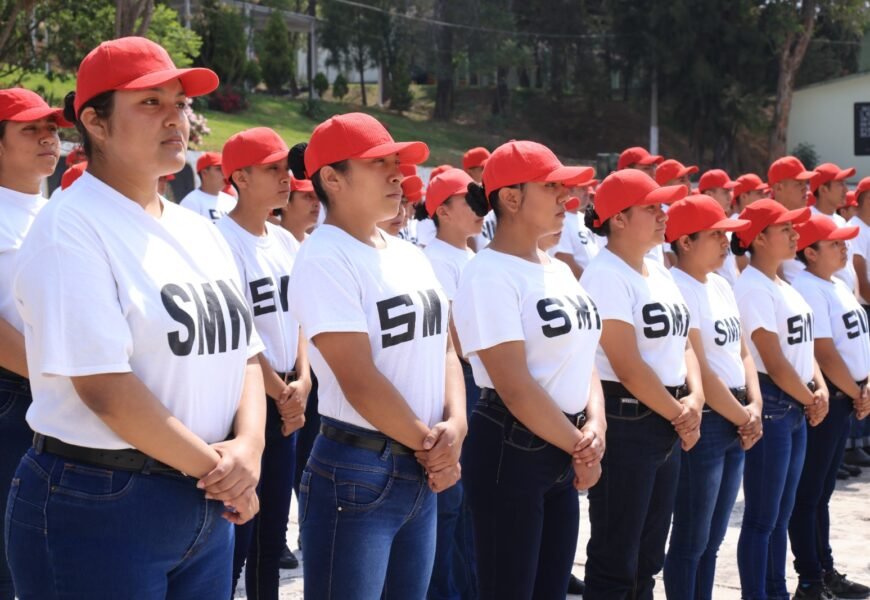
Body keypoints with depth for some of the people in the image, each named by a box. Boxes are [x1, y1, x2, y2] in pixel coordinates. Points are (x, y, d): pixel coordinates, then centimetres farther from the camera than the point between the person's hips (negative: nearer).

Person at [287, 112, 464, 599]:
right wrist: (431, 444, -9)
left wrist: (454, 426, -6)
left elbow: (443, 347, 12)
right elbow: (359, 380, -19)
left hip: (422, 473, 8)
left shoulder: (409, 254, 11)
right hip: (357, 472, -8)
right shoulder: (325, 259, -14)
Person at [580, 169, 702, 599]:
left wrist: (694, 399, -3)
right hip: (625, 423, -9)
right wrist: (679, 414, -10)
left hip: (667, 424, 9)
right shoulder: (606, 276, -15)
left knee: (647, 555, 15)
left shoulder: (659, 272, 12)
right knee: (615, 558, -1)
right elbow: (628, 368, -19)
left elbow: (681, 343, 15)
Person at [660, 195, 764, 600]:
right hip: (702, 422, -9)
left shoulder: (721, 286, 12)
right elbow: (699, 372, -18)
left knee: (711, 539, 15)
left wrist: (754, 407, 0)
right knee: (690, 541, 0)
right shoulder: (677, 289, -16)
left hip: (734, 423, 9)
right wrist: (743, 417, -9)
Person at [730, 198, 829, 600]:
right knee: (762, 518, -3)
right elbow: (774, 362, -17)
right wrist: (810, 400, -5)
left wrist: (820, 388, -2)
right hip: (770, 405, -9)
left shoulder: (782, 287, 14)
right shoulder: (752, 288, -15)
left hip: (797, 407, 9)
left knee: (781, 515, 16)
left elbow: (803, 345, 16)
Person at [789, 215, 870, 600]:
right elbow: (825, 353, -19)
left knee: (822, 491, 16)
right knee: (808, 494, -2)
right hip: (823, 399, -10)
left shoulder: (839, 286, 14)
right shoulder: (807, 289, -16)